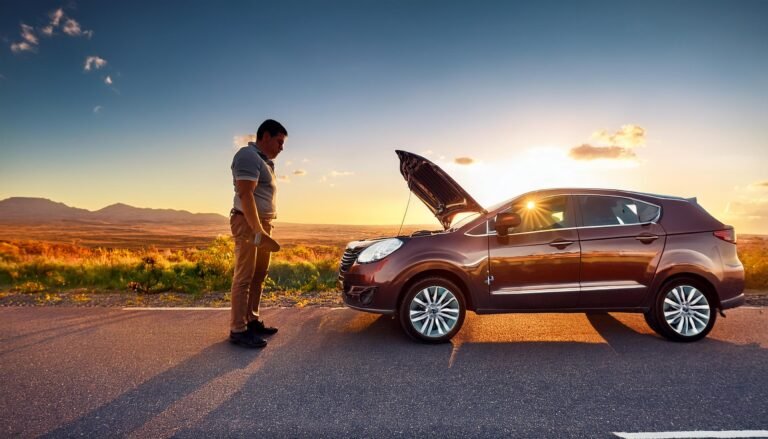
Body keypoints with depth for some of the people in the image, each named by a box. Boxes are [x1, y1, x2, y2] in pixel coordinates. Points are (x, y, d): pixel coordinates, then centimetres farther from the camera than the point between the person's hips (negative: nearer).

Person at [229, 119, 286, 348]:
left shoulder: (264, 160, 20)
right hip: (248, 224, -10)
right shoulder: (248, 156, -11)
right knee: (244, 277, -8)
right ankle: (238, 330, -4)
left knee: (258, 276, 12)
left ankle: (252, 321, 20)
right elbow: (245, 195, -21)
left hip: (262, 224, 10)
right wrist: (258, 231, -27)